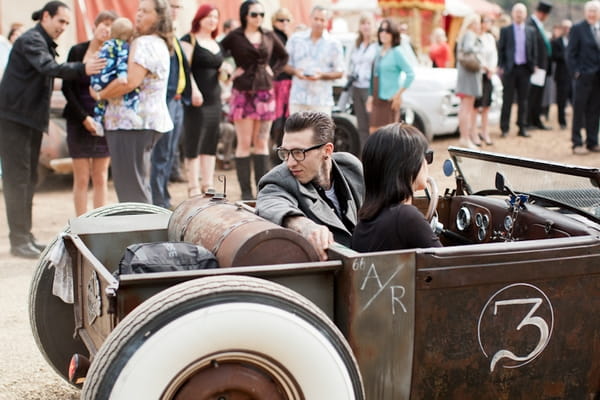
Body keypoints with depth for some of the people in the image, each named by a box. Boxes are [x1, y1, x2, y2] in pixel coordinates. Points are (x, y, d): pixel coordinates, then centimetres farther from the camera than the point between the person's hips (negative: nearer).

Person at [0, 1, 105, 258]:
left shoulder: (45, 44, 17)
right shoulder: (30, 40, -14)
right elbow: (50, 68, -32)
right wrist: (82, 69, -45)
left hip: (31, 119, 10)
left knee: (29, 179, 12)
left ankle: (26, 237, 19)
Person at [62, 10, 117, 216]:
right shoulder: (77, 51, -1)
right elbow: (67, 87, 0)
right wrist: (83, 117, -6)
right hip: (79, 121, 0)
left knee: (101, 178, 5)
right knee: (81, 178, 1)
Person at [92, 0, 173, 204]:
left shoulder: (144, 43, -13)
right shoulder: (159, 44, 19)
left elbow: (130, 81, -24)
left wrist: (100, 95, -9)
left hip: (132, 121, -11)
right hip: (146, 119, 11)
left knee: (130, 186, -8)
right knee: (138, 184, 16)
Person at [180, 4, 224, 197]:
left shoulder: (217, 45, 19)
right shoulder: (190, 40, -2)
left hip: (214, 99, 7)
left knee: (211, 144, 8)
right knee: (194, 144, -4)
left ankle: (208, 186, 14)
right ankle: (193, 187, 0)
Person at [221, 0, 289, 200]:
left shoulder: (269, 36, 9)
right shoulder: (235, 37, -2)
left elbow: (283, 56, 21)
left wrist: (273, 71, 7)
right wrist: (230, 71, -7)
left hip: (265, 93, 3)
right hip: (243, 93, -3)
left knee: (261, 142, 6)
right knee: (244, 143, -1)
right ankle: (246, 191, 3)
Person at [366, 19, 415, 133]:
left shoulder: (396, 52, -9)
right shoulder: (379, 51, 12)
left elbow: (410, 74, -14)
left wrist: (398, 94, -13)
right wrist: (371, 96, 15)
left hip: (390, 100, -7)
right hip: (377, 100, 7)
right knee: (373, 131, 9)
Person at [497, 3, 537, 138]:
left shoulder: (531, 31, 10)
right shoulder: (505, 30, 3)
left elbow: (534, 50, 11)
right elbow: (500, 49, 1)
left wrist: (533, 66, 3)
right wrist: (500, 67, -6)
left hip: (525, 69, 3)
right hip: (510, 69, -2)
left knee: (523, 100, 6)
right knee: (507, 100, 0)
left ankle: (522, 128, 12)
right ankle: (504, 128, 4)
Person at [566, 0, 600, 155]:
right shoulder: (578, 29, -3)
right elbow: (571, 53, -5)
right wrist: (575, 72, -12)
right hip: (584, 76, -5)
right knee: (579, 110, 1)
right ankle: (577, 143, 6)